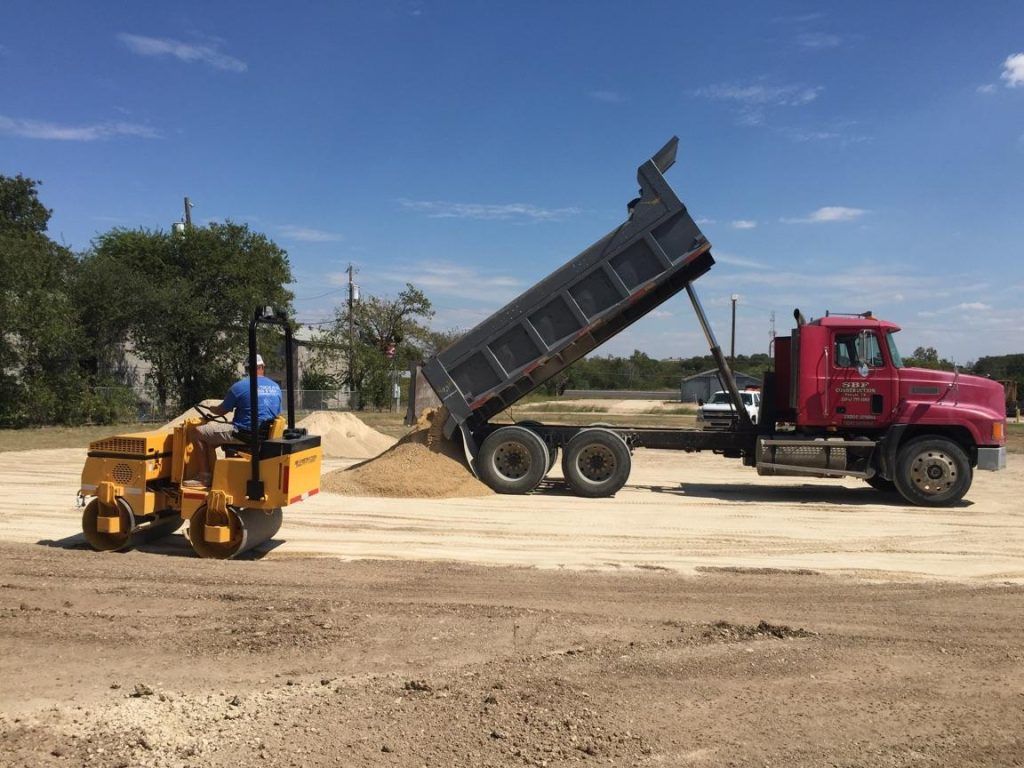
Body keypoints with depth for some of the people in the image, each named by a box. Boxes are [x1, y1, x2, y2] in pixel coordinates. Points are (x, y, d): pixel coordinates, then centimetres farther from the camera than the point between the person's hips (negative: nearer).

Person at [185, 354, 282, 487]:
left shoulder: (240, 386, -10)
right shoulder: (276, 387, 7)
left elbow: (220, 411, 1)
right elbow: (276, 414, 18)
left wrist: (211, 408, 24)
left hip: (244, 434, -7)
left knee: (200, 432, 7)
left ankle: (204, 477, 8)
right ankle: (212, 476, 25)